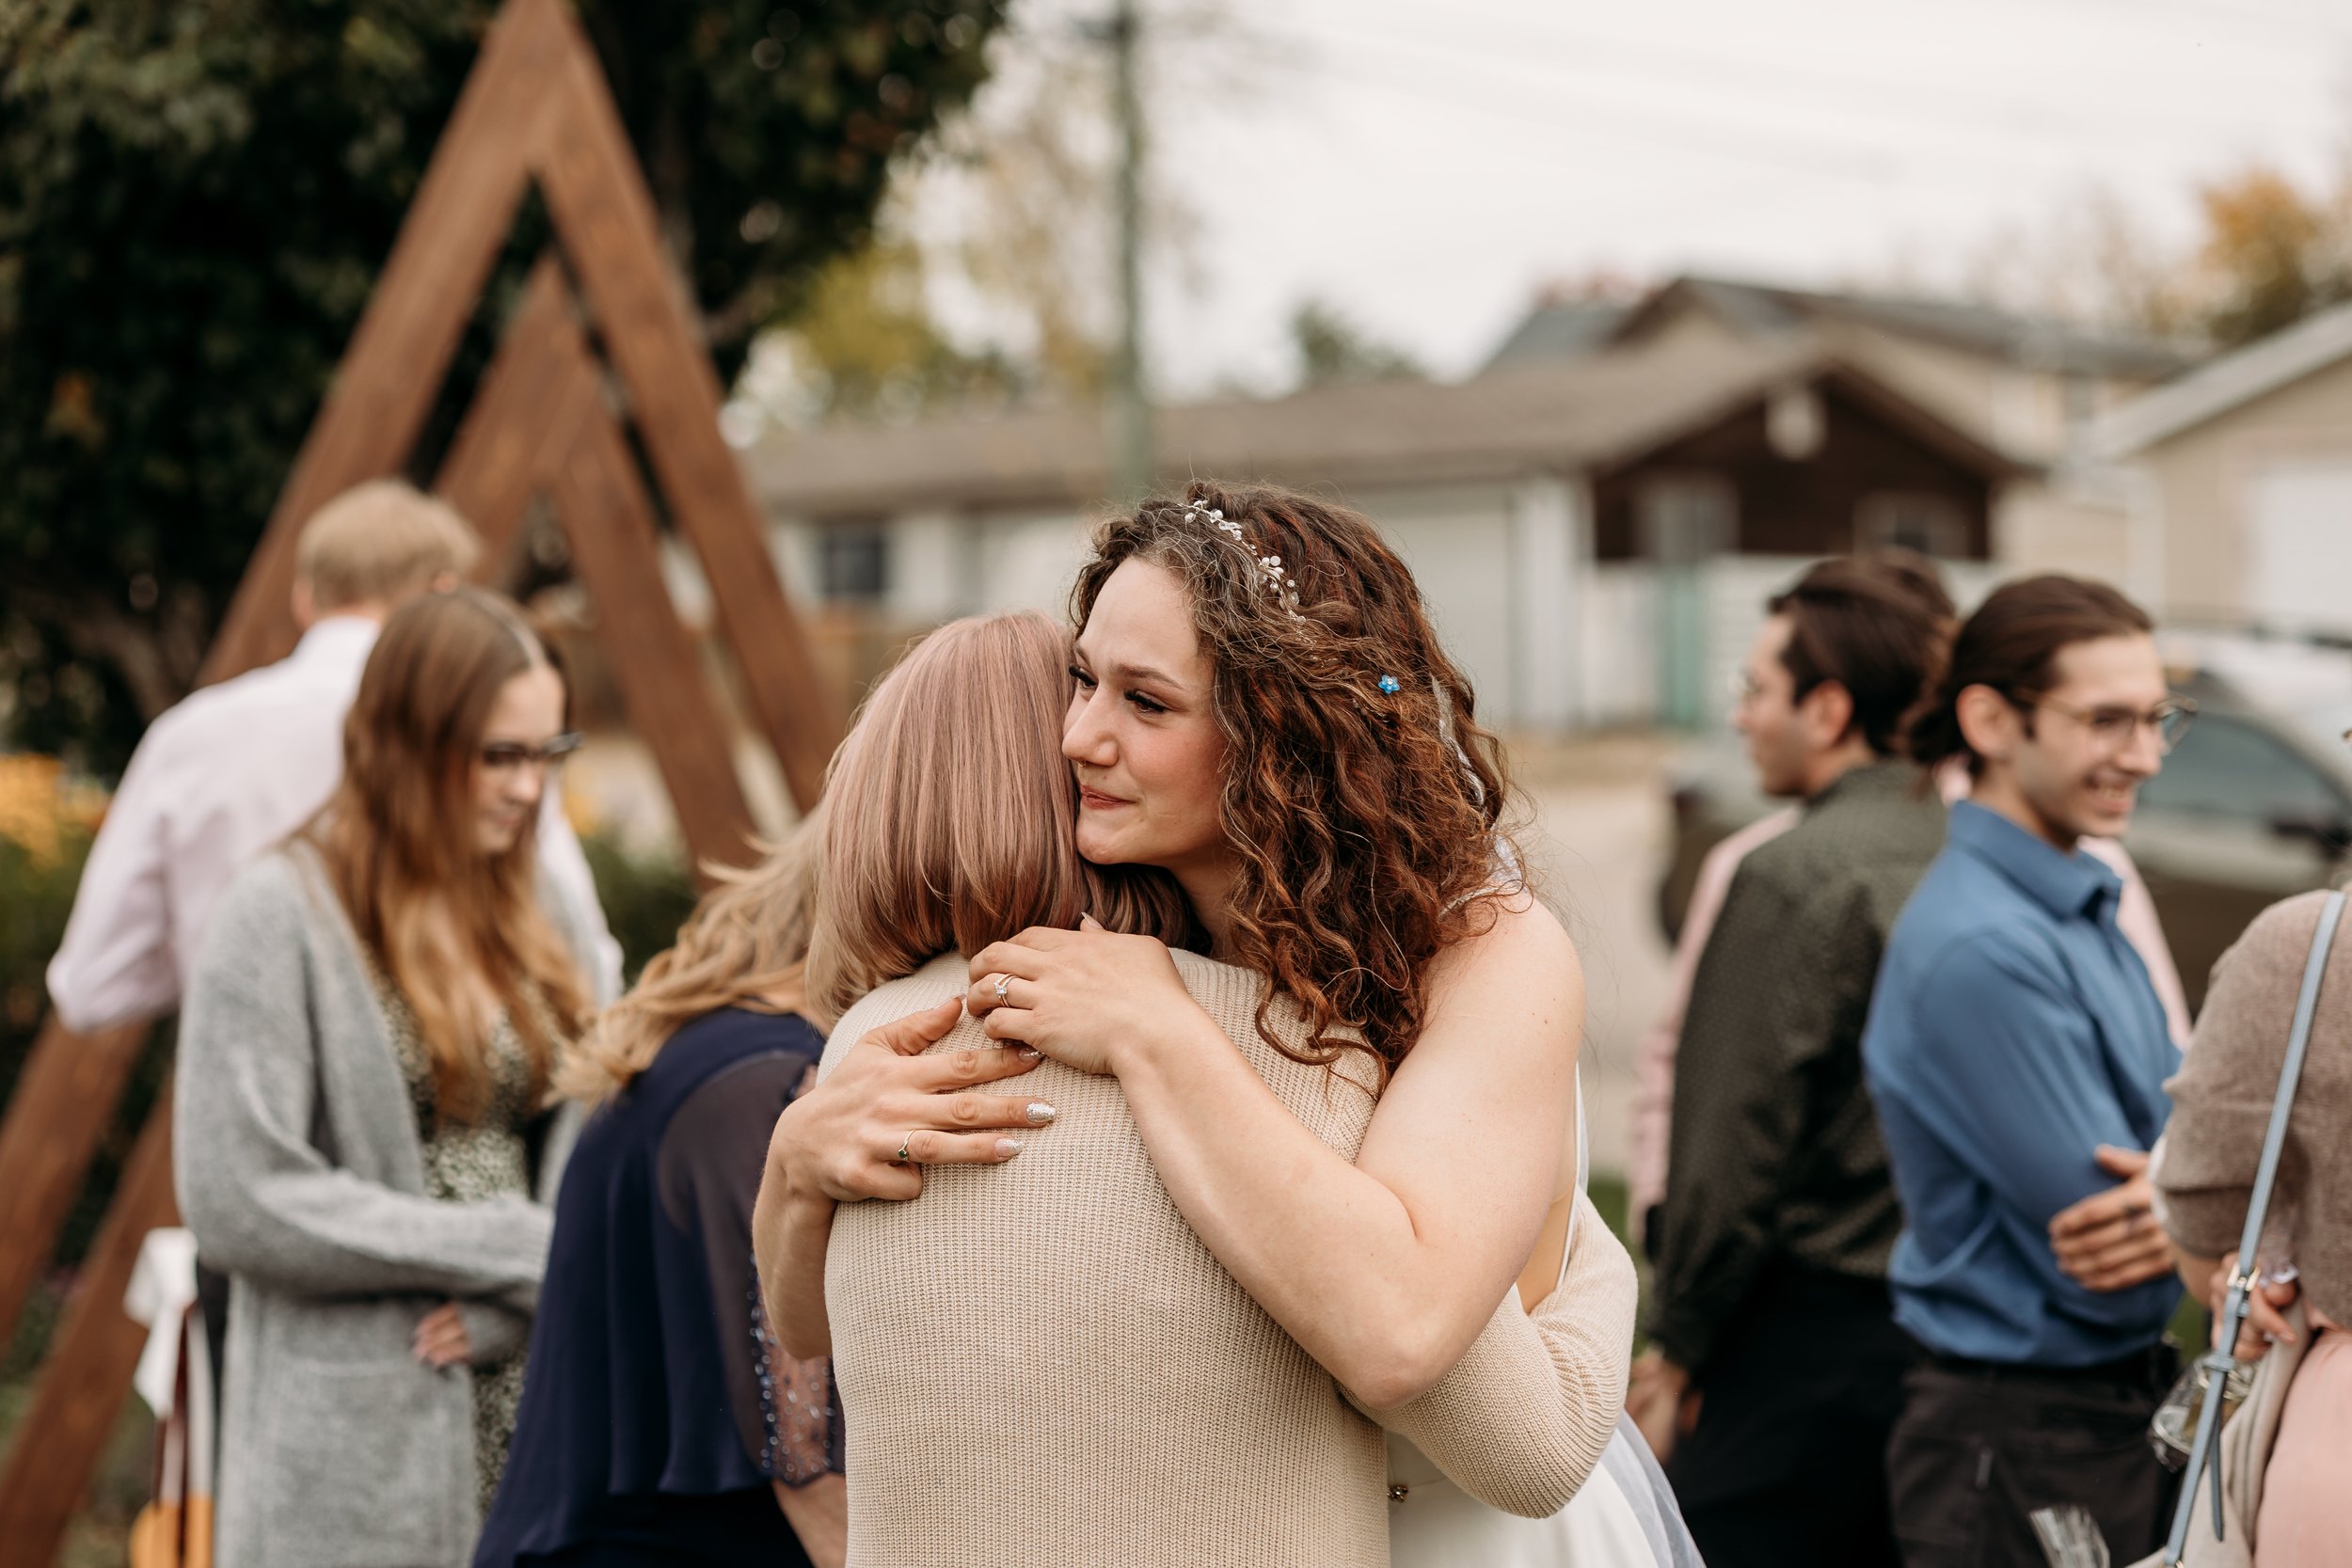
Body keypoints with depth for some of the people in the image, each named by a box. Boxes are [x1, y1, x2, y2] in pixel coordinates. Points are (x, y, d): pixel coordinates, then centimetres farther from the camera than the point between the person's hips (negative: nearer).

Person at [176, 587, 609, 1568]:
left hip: (536, 1405, 5)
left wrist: (501, 1311, -12)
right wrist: (512, 1252, -12)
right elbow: (239, 1200, -14)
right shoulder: (280, 917, -7)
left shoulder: (549, 916, 12)